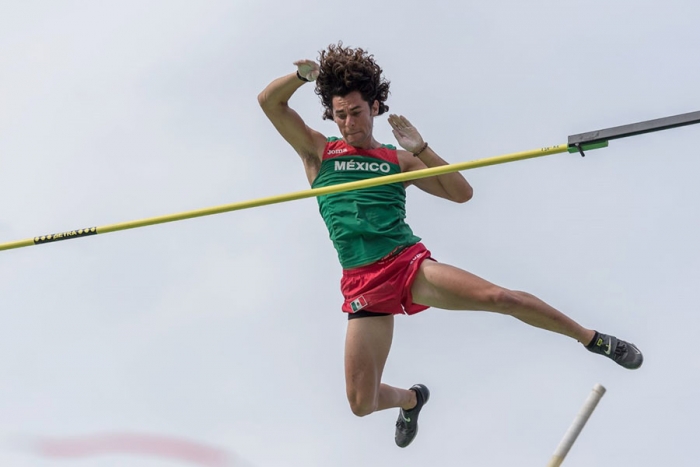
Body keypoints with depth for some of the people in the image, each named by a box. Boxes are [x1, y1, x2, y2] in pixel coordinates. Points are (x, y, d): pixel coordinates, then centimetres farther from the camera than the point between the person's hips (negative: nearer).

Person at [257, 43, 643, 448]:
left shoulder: (398, 159, 13)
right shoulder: (319, 152, 11)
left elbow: (462, 193, 8)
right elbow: (269, 102, 4)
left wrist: (421, 148, -1)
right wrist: (302, 75, -14)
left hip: (410, 263, 0)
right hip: (363, 285, 0)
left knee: (499, 297, -23)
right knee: (362, 404, -4)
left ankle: (592, 339, -4)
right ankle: (411, 399, 33)